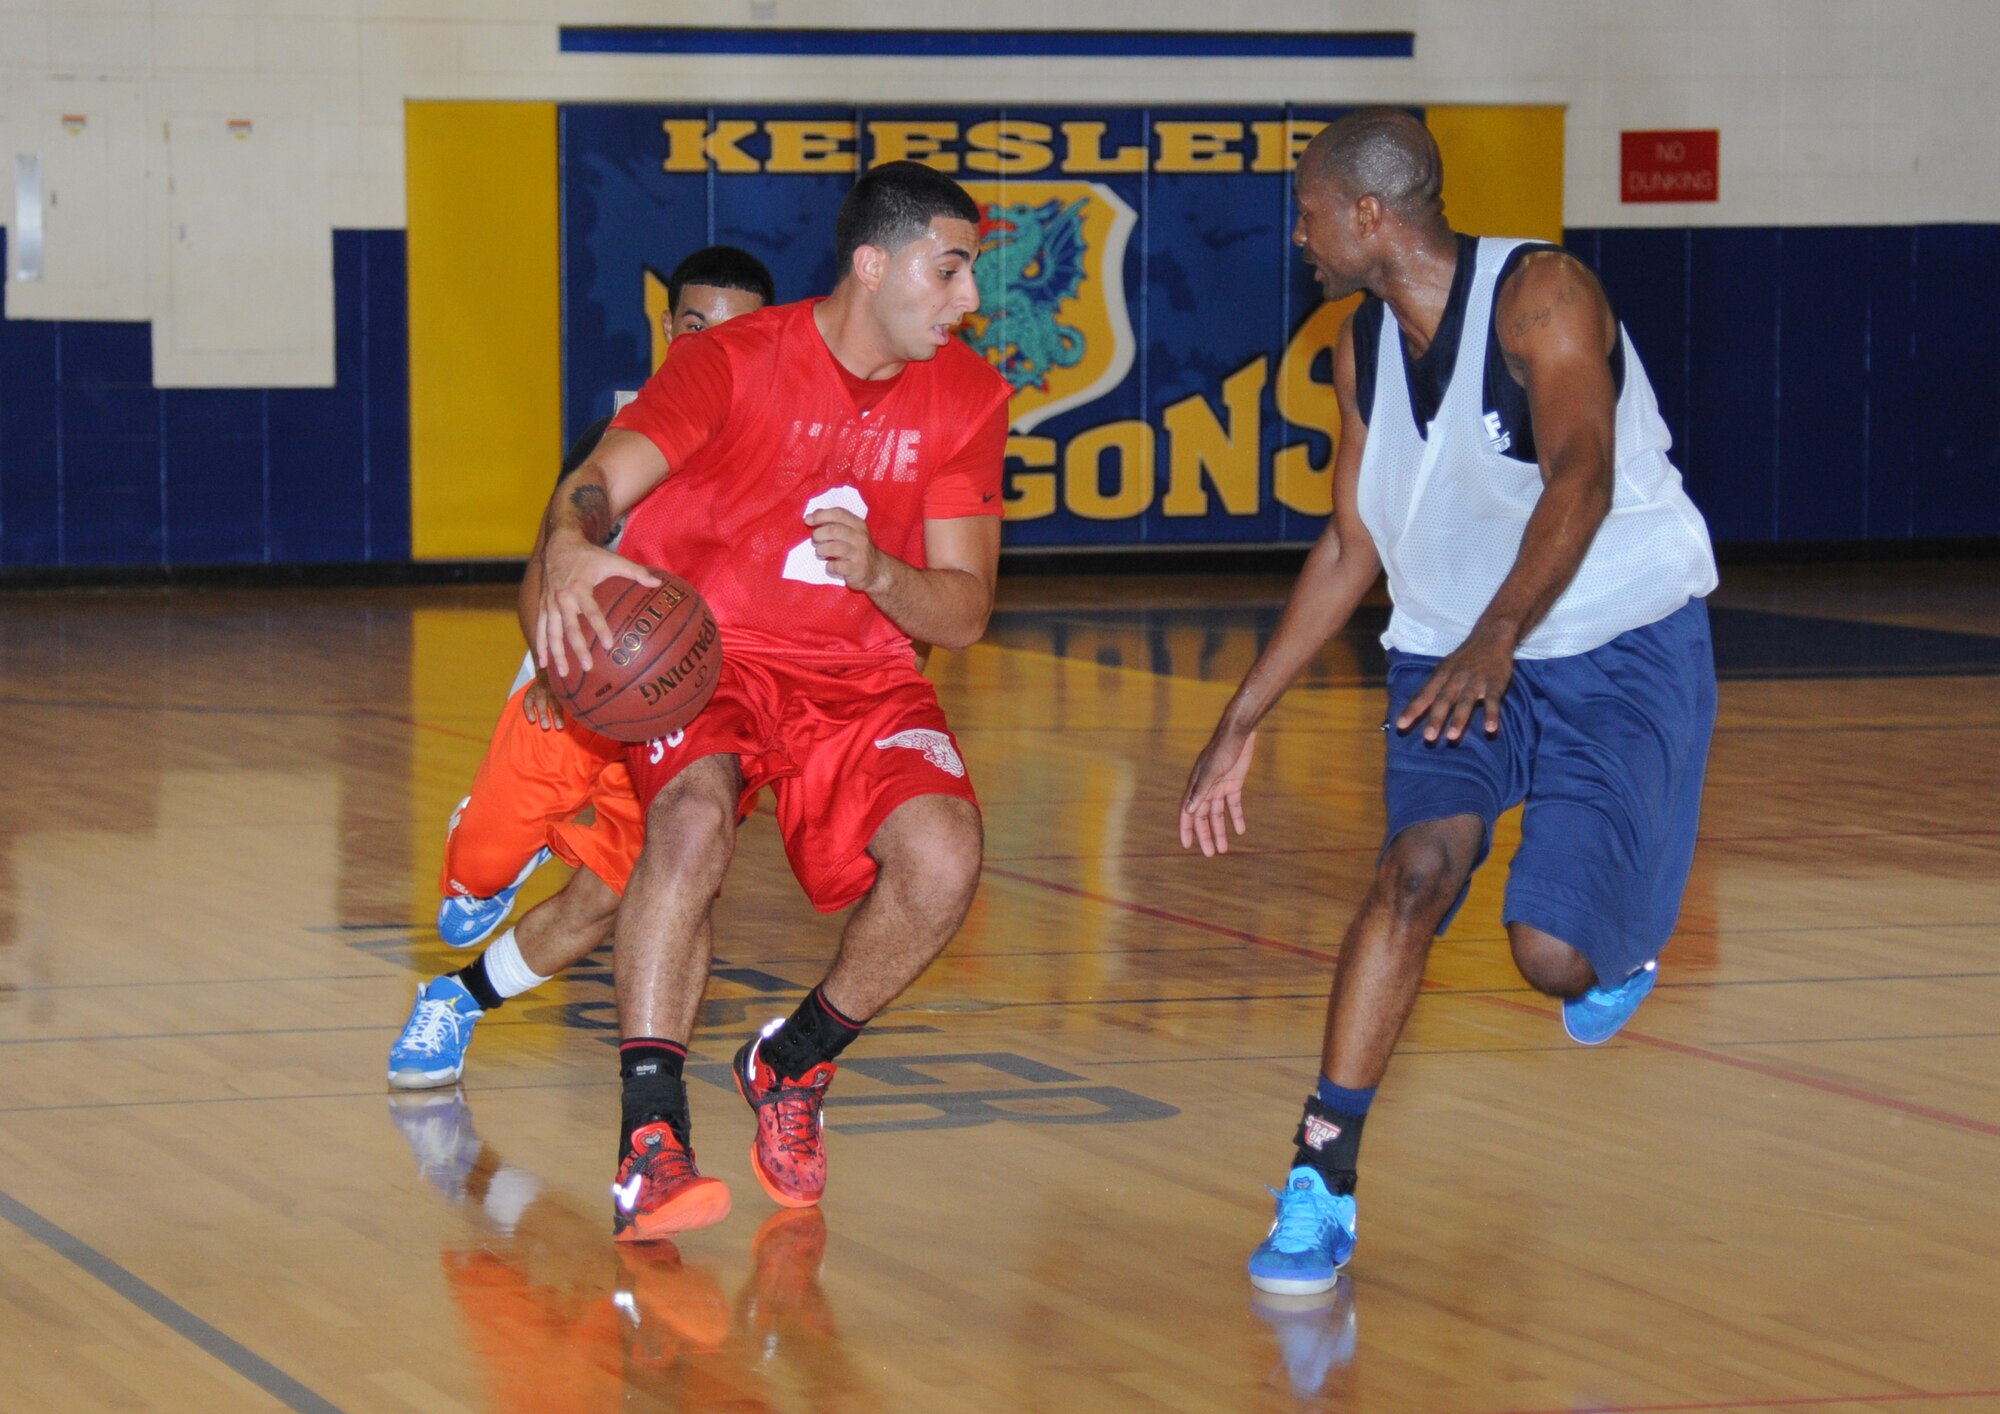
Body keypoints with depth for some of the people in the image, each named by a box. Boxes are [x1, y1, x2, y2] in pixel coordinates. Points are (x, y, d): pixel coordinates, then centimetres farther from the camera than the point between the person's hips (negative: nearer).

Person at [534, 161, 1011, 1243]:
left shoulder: (965, 397, 1)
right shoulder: (733, 362, -10)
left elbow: (963, 614, 1)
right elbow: (599, 483, -22)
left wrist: (876, 573, -22)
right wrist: (569, 551, -47)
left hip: (861, 680, 3)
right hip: (707, 659, -3)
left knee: (944, 857, -24)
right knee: (692, 817, -35)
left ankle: (793, 1067, 3)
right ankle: (650, 1131, -32)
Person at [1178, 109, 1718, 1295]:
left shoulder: (1539, 295, -17)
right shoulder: (1364, 349, 5)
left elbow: (1581, 478, -31)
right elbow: (1351, 550, 14)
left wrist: (1497, 639, -46)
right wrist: (1241, 726, 13)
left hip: (1622, 647, -5)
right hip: (1454, 654, 5)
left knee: (1556, 954, -14)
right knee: (1419, 865, -21)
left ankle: (1621, 943, 25)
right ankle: (1321, 1177, -22)